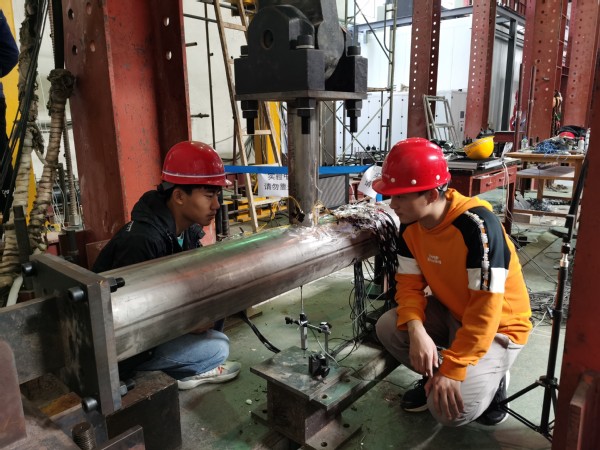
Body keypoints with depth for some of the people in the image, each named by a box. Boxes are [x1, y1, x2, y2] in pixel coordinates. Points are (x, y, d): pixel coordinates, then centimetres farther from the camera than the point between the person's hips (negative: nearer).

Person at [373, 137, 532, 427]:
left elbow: (485, 309, -32)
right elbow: (409, 284, -6)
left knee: (449, 411, -21)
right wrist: (416, 330, -26)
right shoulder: (410, 225, -10)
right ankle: (434, 376, 12)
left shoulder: (477, 225, -33)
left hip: (497, 327, -6)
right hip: (450, 313, 7)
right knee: (388, 327, -14)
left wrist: (453, 369, -29)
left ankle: (492, 379, 11)